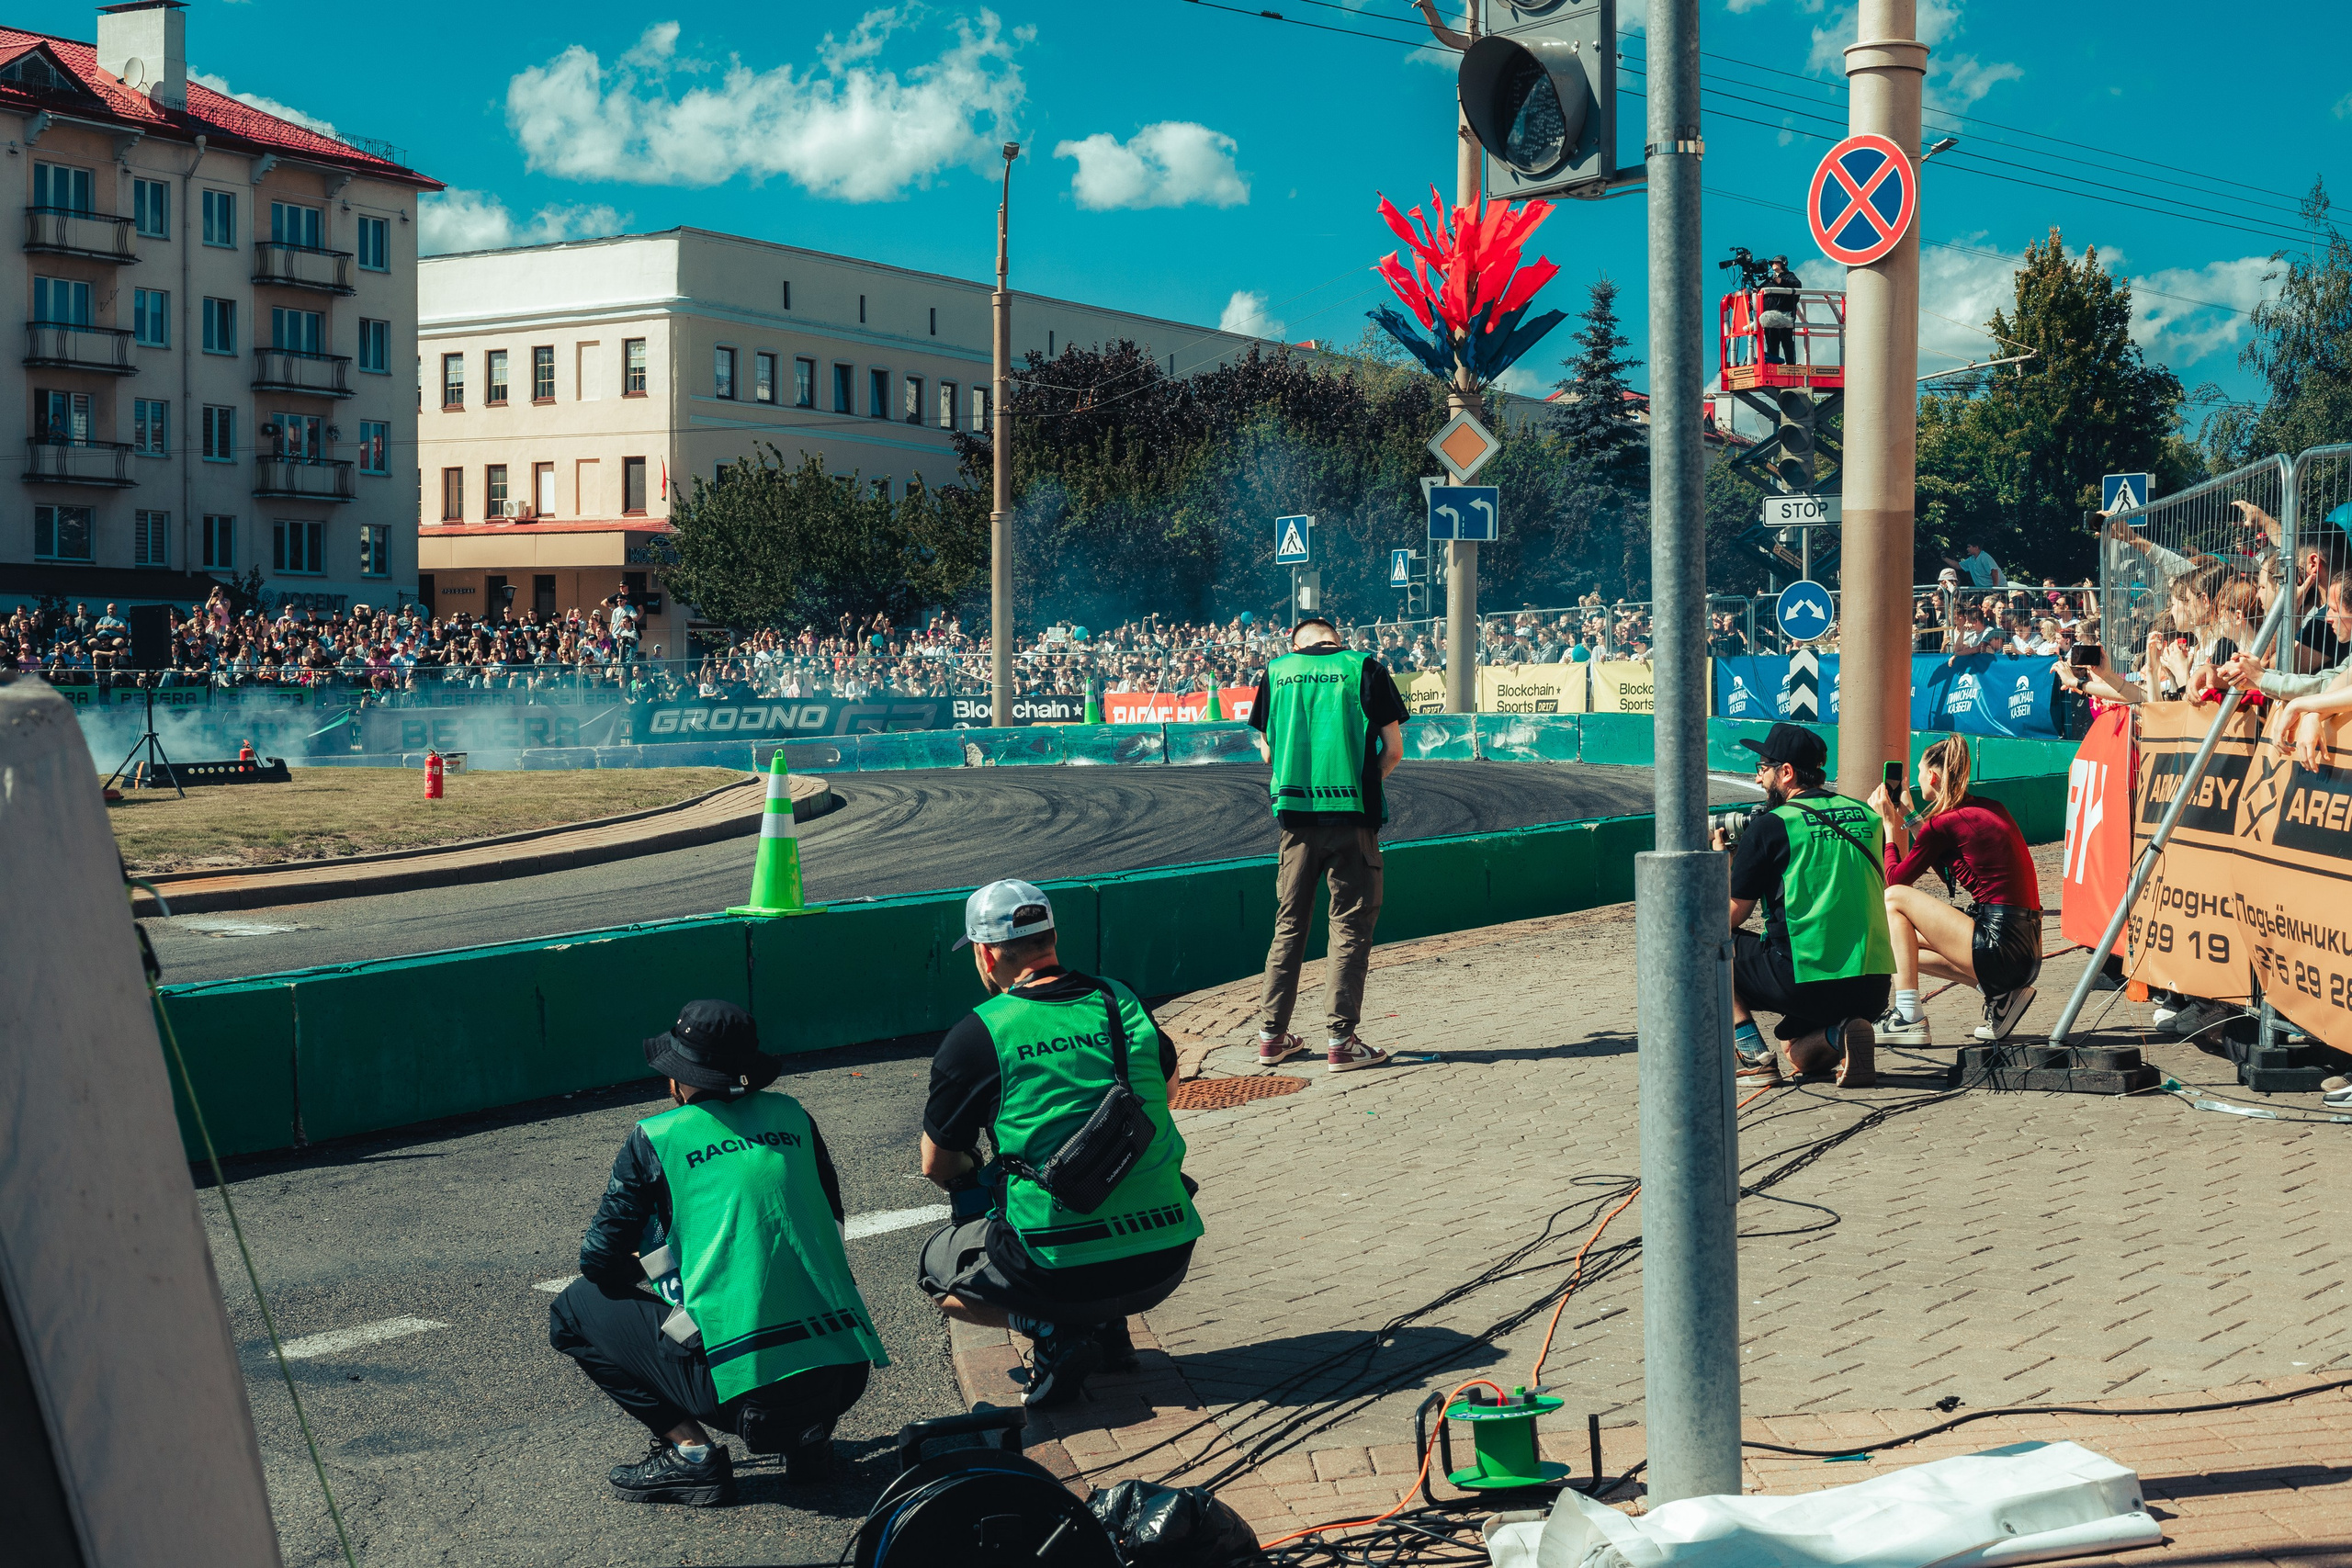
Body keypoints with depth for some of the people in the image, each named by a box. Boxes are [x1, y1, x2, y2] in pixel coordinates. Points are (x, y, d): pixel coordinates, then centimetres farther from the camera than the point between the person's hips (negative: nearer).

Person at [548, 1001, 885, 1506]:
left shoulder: (656, 1138, 1)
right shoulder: (791, 1115, 14)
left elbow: (600, 1260, 7)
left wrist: (646, 1271, 29)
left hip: (748, 1382, -5)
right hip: (847, 1373, 5)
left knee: (574, 1310, 13)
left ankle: (690, 1450, 2)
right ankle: (808, 1432, 15)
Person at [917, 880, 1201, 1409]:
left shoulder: (975, 1036, -5)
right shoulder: (1124, 1003, 8)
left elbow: (937, 1166, 6)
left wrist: (980, 1180, 28)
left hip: (1064, 1272, -5)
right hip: (1168, 1260, 5)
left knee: (936, 1267, 22)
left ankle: (1057, 1333, -1)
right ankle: (1108, 1329, 15)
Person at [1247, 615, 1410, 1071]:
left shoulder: (1277, 671, 8)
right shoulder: (1365, 668, -1)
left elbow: (1267, 748, 13)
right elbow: (1393, 748, -2)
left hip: (1295, 813, 3)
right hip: (1352, 814, -3)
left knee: (1289, 925, 12)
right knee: (1351, 926, 2)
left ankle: (1271, 1037, 15)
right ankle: (1339, 1041, -3)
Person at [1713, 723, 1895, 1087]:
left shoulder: (1769, 826, -4)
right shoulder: (1865, 815, 12)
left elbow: (1731, 917, 2)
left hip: (1808, 985, -6)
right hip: (1873, 987, 6)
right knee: (1802, 1057, 32)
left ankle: (1754, 1056, 3)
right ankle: (1839, 1035, -2)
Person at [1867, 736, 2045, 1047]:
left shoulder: (1944, 824, -10)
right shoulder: (1991, 809, 15)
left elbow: (1893, 880, 1)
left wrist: (1890, 824, 11)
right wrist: (1903, 821, 27)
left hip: (2001, 946, -9)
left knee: (1893, 899, 0)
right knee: (1903, 941, 22)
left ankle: (1908, 1018, -4)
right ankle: (2001, 995, 12)